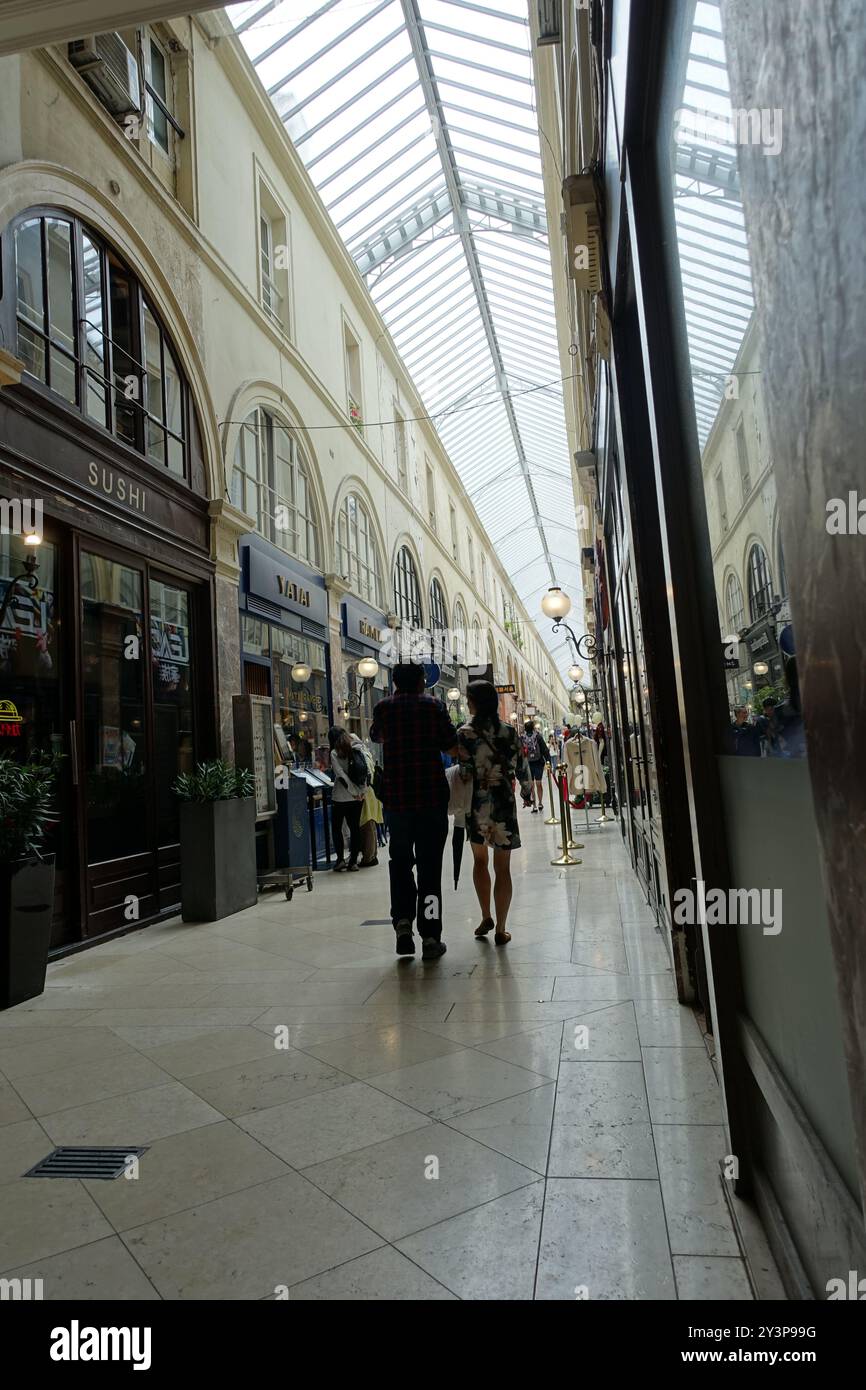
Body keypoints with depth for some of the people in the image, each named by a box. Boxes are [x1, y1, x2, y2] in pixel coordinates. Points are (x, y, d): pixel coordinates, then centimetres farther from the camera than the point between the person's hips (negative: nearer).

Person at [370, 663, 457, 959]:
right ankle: (430, 937, 7)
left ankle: (402, 921, 1)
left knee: (400, 861, 16)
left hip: (396, 797, 1)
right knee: (429, 865, 5)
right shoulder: (434, 706, 0)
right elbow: (451, 747, -1)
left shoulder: (384, 707, 5)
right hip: (432, 795, -1)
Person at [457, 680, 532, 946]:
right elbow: (521, 768, 4)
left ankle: (486, 917, 20)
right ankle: (500, 929, 10)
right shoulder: (510, 732, -2)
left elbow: (464, 774, -12)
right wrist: (528, 788, 22)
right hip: (503, 802, 1)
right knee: (503, 868, 8)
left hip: (476, 804, -1)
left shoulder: (465, 733, -9)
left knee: (479, 859, 21)